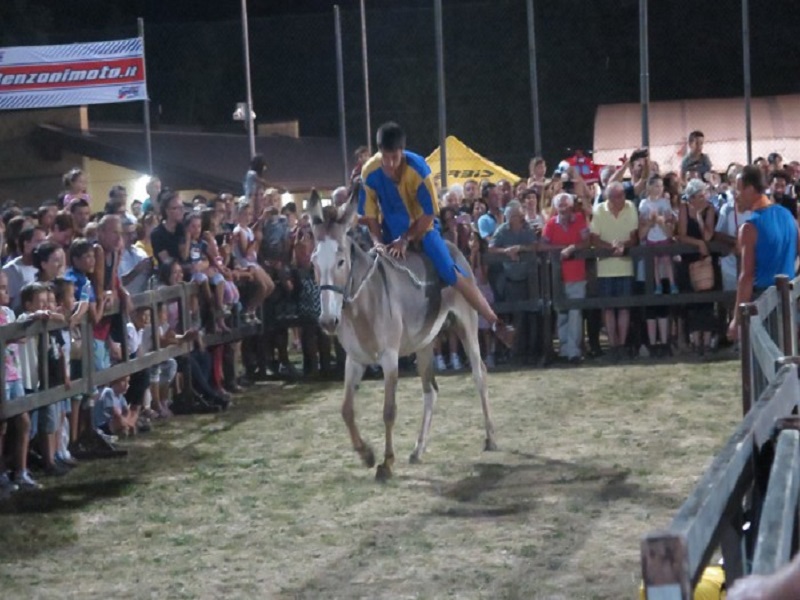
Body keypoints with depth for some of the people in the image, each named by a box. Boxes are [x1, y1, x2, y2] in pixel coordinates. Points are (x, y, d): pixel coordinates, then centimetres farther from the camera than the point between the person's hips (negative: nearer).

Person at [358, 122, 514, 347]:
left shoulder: (418, 168, -26)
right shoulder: (369, 172, -20)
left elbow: (429, 213, -19)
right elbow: (369, 213, -8)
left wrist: (406, 240, -23)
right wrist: (378, 241, -23)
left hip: (421, 227, -3)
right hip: (392, 233, 3)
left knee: (451, 273, -15)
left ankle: (495, 322, -13)